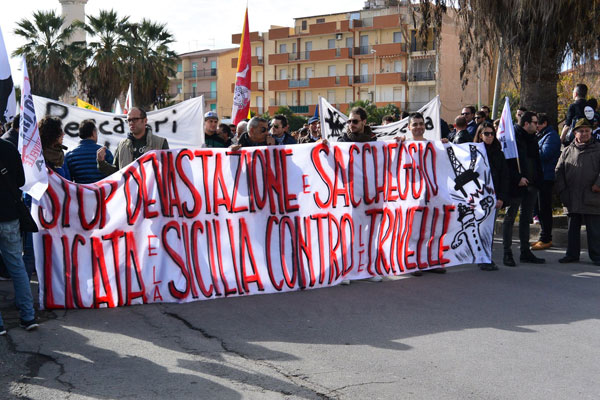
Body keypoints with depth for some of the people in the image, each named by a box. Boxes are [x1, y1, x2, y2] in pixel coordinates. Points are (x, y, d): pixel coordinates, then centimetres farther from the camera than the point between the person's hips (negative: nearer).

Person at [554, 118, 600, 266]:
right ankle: (572, 254, 20)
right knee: (573, 227, 11)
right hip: (572, 198, 3)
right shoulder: (567, 150, 13)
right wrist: (562, 189, 5)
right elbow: (559, 171, 13)